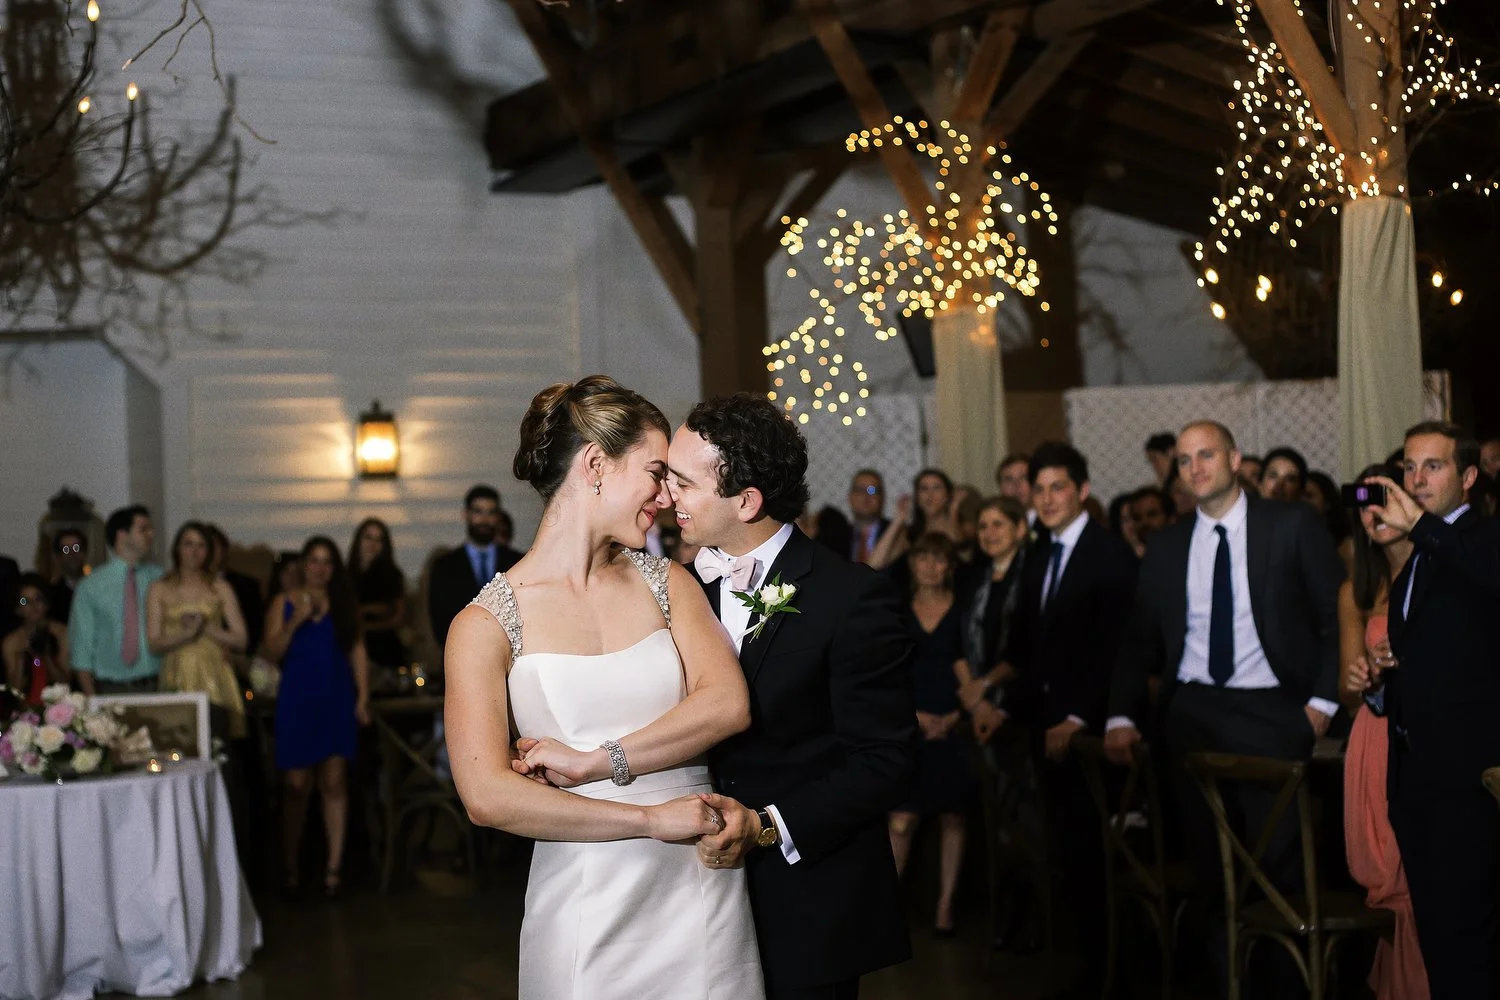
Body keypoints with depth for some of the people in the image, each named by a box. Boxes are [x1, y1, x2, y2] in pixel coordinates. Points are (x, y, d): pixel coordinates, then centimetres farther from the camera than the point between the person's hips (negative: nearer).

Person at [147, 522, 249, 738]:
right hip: (177, 679, 0)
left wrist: (207, 628, -9)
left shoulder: (220, 588, 11)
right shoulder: (160, 589, 11)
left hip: (214, 679, 0)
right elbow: (154, 643, 3)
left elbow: (240, 641, 5)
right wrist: (186, 633, -13)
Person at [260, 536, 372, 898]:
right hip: (297, 700, -1)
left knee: (334, 783, -2)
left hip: (337, 701, 1)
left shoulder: (345, 605, 9)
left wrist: (363, 697, 1)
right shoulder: (284, 604, 6)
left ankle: (334, 867, 1)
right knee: (295, 786, -2)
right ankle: (291, 866, 7)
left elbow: (358, 653, 8)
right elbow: (271, 652, 0)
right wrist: (296, 621, -13)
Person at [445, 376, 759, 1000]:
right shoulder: (486, 624, -5)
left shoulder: (664, 582, 8)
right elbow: (487, 797, -15)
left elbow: (728, 704, -6)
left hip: (704, 895, 4)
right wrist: (651, 818, -16)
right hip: (588, 915, -3)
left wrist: (593, 763, -15)